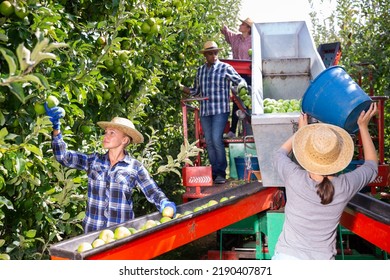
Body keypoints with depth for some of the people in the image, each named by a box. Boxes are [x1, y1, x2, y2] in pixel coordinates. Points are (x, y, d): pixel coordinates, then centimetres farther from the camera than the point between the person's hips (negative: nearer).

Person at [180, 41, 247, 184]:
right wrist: (183, 88, 6)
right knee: (209, 142, 7)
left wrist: (241, 85, -17)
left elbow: (241, 81, 5)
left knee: (217, 140, -13)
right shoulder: (200, 70, 15)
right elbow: (196, 91, 21)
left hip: (220, 110, -5)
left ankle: (221, 172, -3)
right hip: (204, 112, 5)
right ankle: (214, 171, 16)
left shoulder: (225, 68, 1)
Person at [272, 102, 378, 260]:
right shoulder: (345, 187, -12)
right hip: (323, 258, 2)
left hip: (287, 256, -1)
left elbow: (280, 154, 10)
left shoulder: (294, 178, -16)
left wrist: (300, 130, 24)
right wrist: (363, 126, 15)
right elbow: (372, 165, 12)